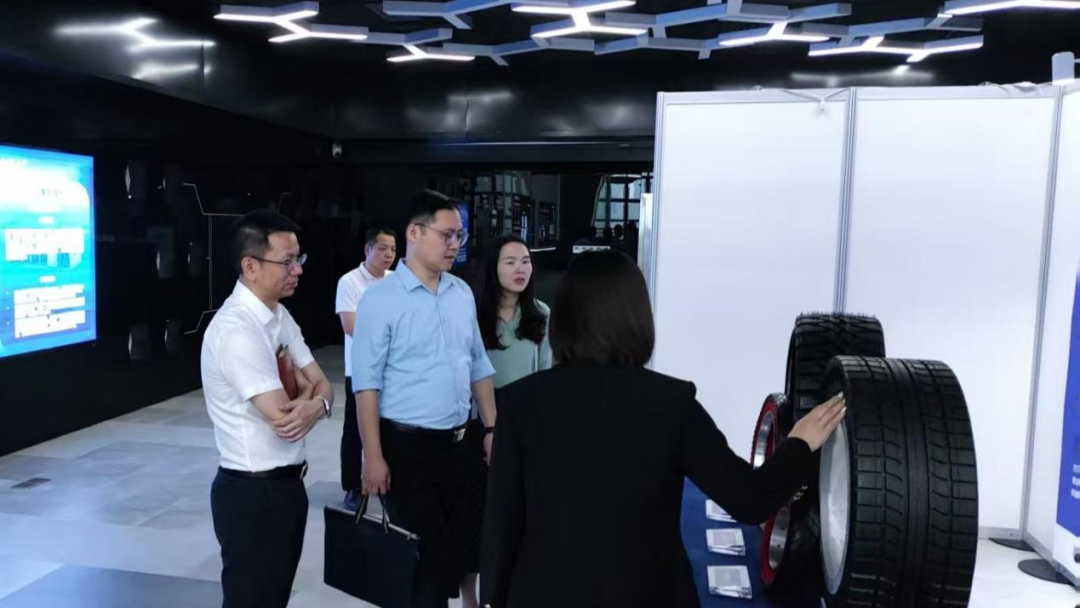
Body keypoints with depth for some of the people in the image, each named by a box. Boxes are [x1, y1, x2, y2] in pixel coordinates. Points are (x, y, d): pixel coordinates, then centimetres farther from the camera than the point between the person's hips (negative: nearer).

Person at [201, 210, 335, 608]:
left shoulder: (280, 316, 6)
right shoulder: (236, 330, -23)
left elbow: (322, 385, 6)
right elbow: (281, 418, -25)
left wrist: (316, 406, -16)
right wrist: (306, 393, -4)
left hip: (287, 484, 9)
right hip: (254, 493, -9)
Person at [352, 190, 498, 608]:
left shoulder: (463, 294, 6)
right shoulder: (381, 299, -11)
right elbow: (367, 383, -13)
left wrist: (492, 428, 8)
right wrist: (373, 456, -16)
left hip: (458, 443, 6)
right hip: (406, 445, -6)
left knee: (466, 543, 16)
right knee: (426, 551, 5)